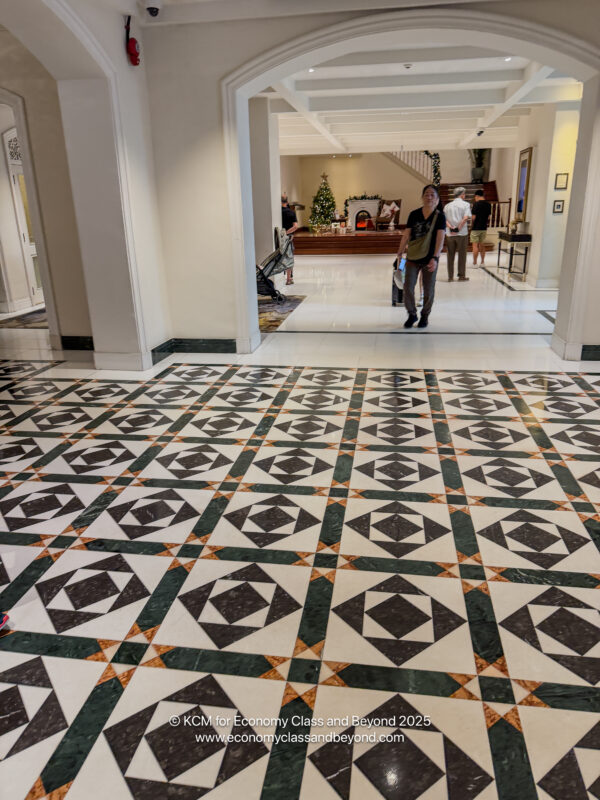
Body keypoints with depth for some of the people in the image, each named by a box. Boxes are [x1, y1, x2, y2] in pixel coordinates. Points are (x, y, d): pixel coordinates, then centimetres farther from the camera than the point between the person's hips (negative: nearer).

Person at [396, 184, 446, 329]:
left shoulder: (439, 217, -6)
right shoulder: (414, 214, 1)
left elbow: (440, 238, -14)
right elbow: (406, 235, 5)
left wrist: (435, 258, -24)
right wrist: (400, 253, 2)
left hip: (429, 259, -1)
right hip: (412, 257, 2)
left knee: (428, 290, 8)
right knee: (408, 287, -1)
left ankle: (425, 316, 27)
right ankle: (412, 314, 20)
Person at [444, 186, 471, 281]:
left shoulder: (447, 206, 10)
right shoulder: (465, 204, -1)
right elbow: (466, 218, -15)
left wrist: (450, 227, -10)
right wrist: (459, 228, -12)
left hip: (450, 234, 3)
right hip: (461, 233, -3)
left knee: (450, 255, 8)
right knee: (462, 255, 6)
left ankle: (450, 276, 9)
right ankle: (461, 276, 9)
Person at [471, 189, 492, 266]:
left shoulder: (476, 204, -14)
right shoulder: (488, 204, 5)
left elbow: (474, 217, -14)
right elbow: (489, 216, 9)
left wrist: (472, 226, -2)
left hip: (476, 228, -6)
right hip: (484, 228, 6)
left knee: (475, 245, -2)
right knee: (482, 245, 13)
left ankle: (475, 263, -1)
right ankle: (482, 262, 18)